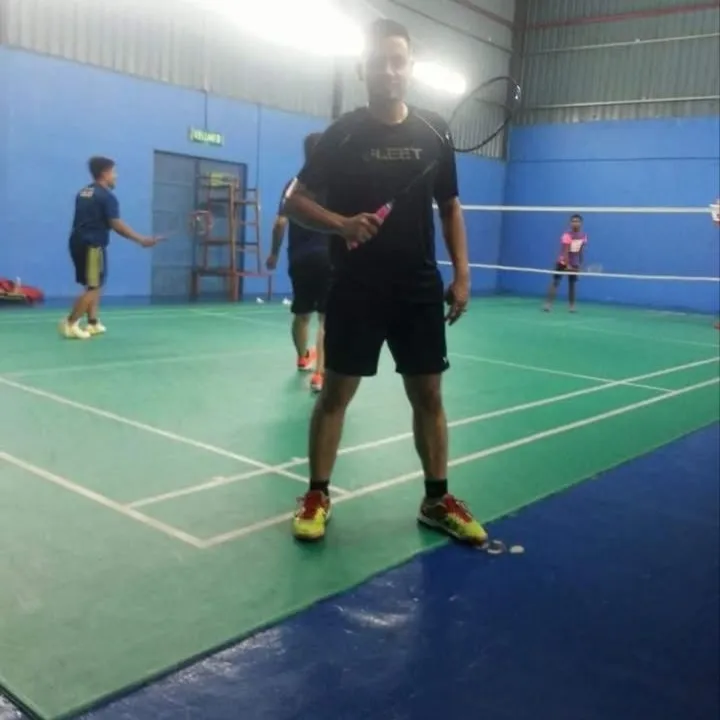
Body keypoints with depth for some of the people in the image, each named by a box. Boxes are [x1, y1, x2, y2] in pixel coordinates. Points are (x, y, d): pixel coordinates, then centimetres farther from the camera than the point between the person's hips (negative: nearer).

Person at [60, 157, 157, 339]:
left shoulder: (83, 193, 15)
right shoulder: (107, 196, -10)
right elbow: (116, 225, -15)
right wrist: (141, 240, -11)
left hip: (79, 242, 9)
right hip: (92, 245, -9)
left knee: (94, 285, 15)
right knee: (93, 287, -4)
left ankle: (93, 323, 15)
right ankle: (70, 324, -5)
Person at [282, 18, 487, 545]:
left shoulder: (434, 133, 6)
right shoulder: (342, 134, -2)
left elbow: (450, 208, 12)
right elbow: (295, 201, -1)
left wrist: (461, 274, 3)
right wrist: (342, 223, -19)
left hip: (420, 290, 3)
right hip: (355, 290, -2)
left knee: (428, 395, 6)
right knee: (335, 392, 3)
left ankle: (437, 499, 19)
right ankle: (317, 496, 17)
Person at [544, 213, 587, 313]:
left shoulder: (583, 236, 0)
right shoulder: (567, 235, -18)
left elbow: (581, 251, 11)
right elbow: (565, 252, -24)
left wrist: (580, 264, 11)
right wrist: (567, 265, -32)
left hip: (574, 264, 5)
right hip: (563, 263, -5)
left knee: (572, 284, 8)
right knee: (555, 282, -9)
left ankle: (572, 305, 14)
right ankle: (549, 304, -12)